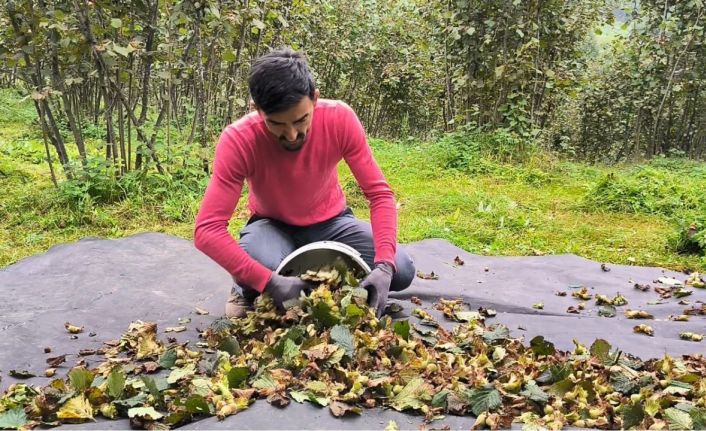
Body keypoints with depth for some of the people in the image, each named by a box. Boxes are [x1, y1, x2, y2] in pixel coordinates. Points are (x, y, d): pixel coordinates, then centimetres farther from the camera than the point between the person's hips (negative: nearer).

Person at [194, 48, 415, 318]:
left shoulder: (340, 119, -26)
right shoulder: (237, 140, -31)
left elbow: (379, 193, -21)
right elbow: (207, 229, -34)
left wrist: (384, 265, -36)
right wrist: (270, 282, -45)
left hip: (330, 221, 3)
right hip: (272, 225, -2)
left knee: (401, 271, -19)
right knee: (262, 267, -38)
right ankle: (248, 292, 0)